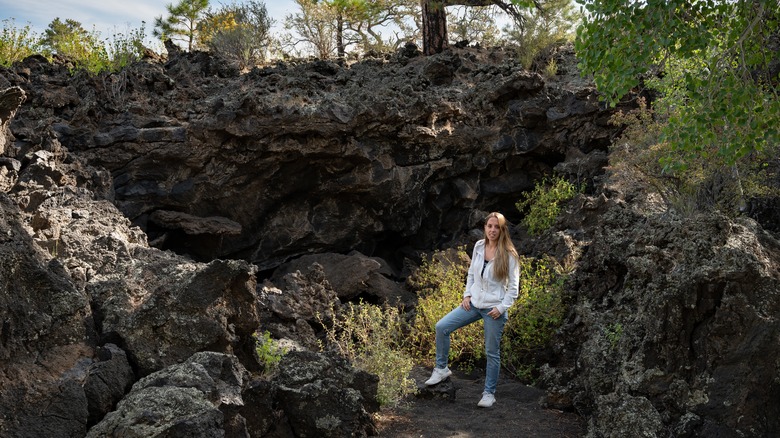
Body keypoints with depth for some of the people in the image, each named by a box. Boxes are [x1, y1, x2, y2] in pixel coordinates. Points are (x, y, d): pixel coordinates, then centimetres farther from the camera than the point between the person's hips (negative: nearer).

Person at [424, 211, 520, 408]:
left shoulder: (509, 255, -11)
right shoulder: (479, 246, 2)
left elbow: (513, 287, -7)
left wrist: (501, 307, -14)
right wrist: (467, 294, 4)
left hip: (494, 309, -5)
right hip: (474, 303, 5)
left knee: (492, 353, 5)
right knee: (442, 327, -6)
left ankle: (489, 393, 20)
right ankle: (441, 369, 11)